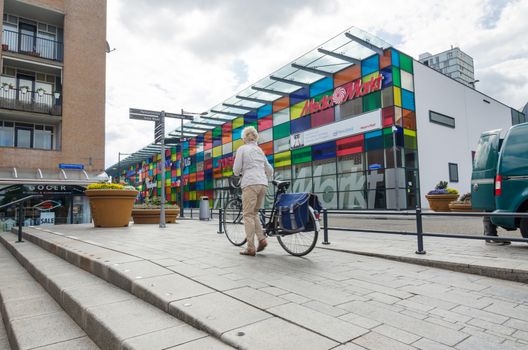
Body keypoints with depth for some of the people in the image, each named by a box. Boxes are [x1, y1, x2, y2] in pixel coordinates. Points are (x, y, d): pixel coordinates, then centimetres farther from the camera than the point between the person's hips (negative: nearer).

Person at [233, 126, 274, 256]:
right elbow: (269, 169, 24)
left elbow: (236, 169, 0)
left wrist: (238, 174, 22)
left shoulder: (242, 149, 5)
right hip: (263, 184, 6)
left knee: (248, 215, -3)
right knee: (254, 213, 17)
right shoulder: (260, 150, 22)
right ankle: (262, 239, 3)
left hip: (250, 183, -6)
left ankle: (251, 248, -4)